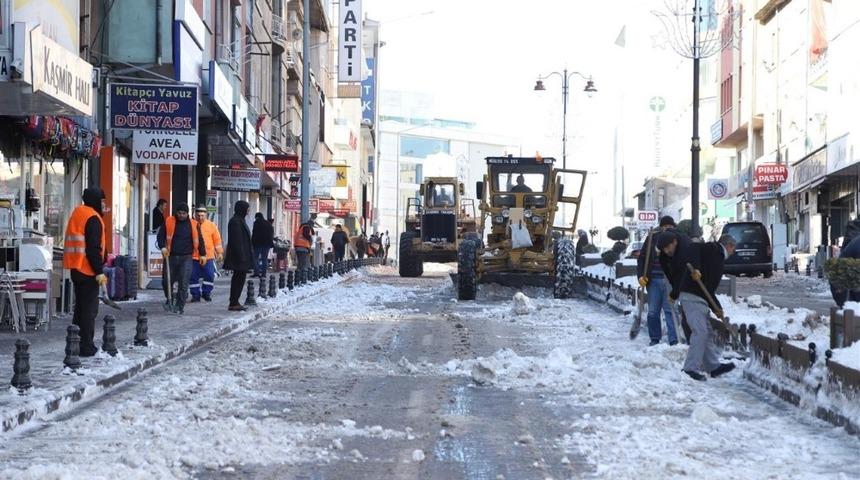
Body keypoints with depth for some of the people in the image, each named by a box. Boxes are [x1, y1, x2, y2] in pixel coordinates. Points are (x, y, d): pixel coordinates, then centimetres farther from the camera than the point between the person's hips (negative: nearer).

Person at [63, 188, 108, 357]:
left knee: (81, 307, 16)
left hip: (76, 269, 9)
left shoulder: (77, 214, 16)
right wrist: (99, 272, -19)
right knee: (89, 309, -4)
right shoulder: (92, 218, -14)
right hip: (88, 271, -9)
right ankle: (86, 347, -4)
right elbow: (93, 248, -20)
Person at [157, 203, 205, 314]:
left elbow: (199, 240, 12)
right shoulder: (168, 222, 3)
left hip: (186, 258, -1)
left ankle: (179, 306, -4)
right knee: (167, 281, 7)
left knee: (183, 283, -9)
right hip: (171, 256, 1)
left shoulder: (193, 224, 5)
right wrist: (162, 247, -13)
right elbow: (161, 236, 3)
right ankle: (169, 300, 33)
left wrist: (203, 254, 9)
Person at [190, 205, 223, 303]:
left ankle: (206, 293, 13)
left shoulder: (211, 226, 5)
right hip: (193, 256, -1)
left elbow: (217, 239, 10)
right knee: (194, 277, 2)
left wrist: (219, 252, 8)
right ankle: (195, 295, 11)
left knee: (209, 276, -2)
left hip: (208, 257, 1)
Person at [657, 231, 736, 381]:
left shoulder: (718, 259, 23)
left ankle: (713, 366, 19)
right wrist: (695, 268, -34)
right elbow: (693, 249, -22)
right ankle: (691, 367, -13)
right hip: (691, 296, -10)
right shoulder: (712, 249, -3)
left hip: (700, 298, 10)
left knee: (707, 332, 13)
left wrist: (716, 308, 18)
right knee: (700, 331, -14)